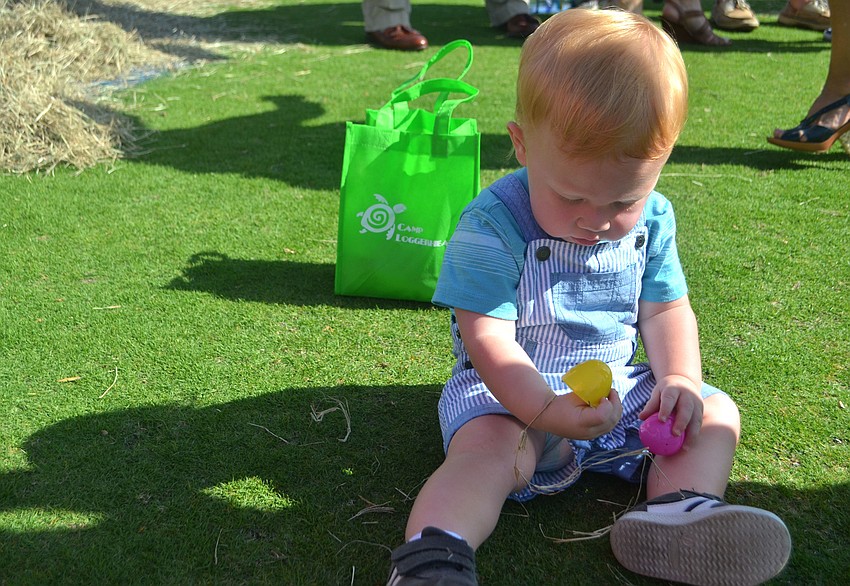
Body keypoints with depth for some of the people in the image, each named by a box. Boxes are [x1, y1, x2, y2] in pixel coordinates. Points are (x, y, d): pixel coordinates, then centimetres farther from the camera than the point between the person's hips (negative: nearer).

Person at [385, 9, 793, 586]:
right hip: (511, 390, -5)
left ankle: (675, 512, -25)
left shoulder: (652, 218, -2)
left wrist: (679, 378, -12)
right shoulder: (493, 225, -20)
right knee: (488, 444, -34)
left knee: (715, 411, -3)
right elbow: (487, 337, -22)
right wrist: (547, 409, -37)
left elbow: (666, 310, 8)